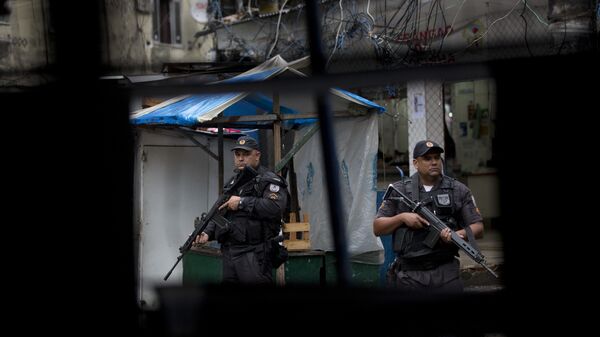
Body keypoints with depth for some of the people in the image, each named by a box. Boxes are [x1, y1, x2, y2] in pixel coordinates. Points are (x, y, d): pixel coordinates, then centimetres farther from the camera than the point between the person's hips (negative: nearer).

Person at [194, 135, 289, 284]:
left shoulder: (269, 181, -4)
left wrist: (242, 202, -15)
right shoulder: (232, 183, 22)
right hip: (229, 253, 8)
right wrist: (207, 233, 5)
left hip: (253, 255, -8)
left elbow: (275, 207, -21)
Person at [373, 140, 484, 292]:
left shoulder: (458, 190, 6)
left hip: (446, 274, 0)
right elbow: (377, 228, 5)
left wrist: (458, 235, -15)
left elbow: (478, 228, 4)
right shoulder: (399, 190, 5)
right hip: (409, 275, 0)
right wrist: (402, 217, -11)